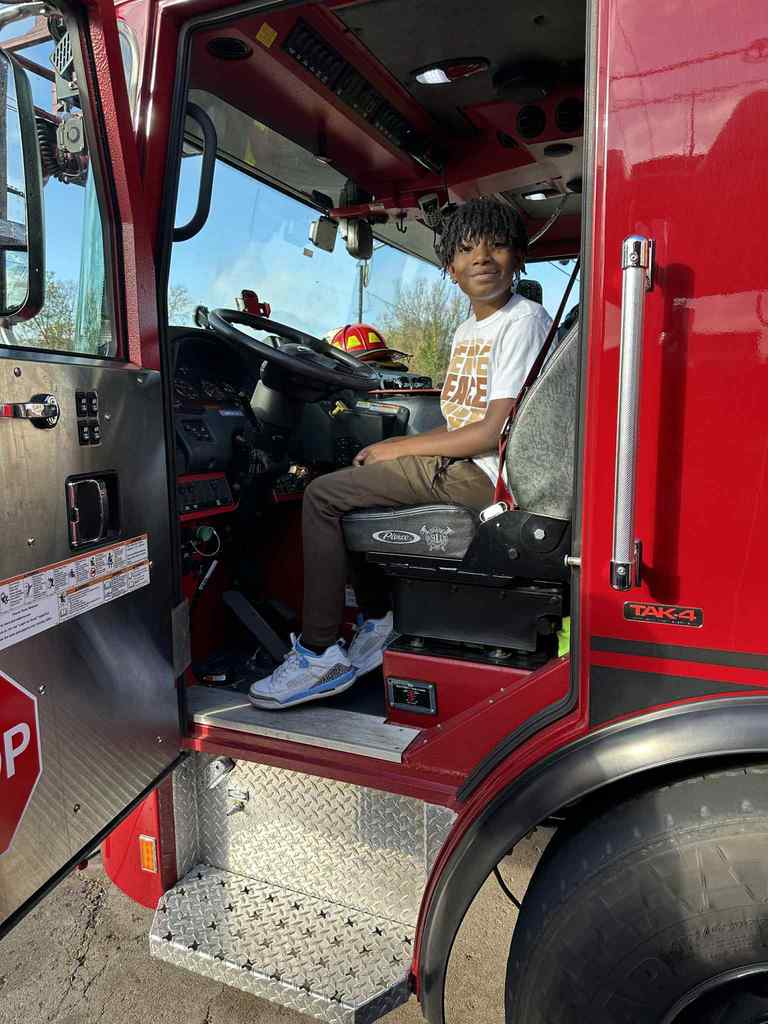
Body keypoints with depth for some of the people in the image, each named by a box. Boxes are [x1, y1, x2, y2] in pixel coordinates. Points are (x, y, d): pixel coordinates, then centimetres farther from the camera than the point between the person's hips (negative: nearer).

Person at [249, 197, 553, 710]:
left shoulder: (523, 320, -10)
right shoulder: (468, 330, 20)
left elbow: (494, 433, -18)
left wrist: (398, 448, -11)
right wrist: (396, 446, 6)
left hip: (481, 475, -10)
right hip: (458, 463, 10)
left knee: (324, 495, -14)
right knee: (350, 485, 20)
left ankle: (321, 655, -8)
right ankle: (379, 619, 19)